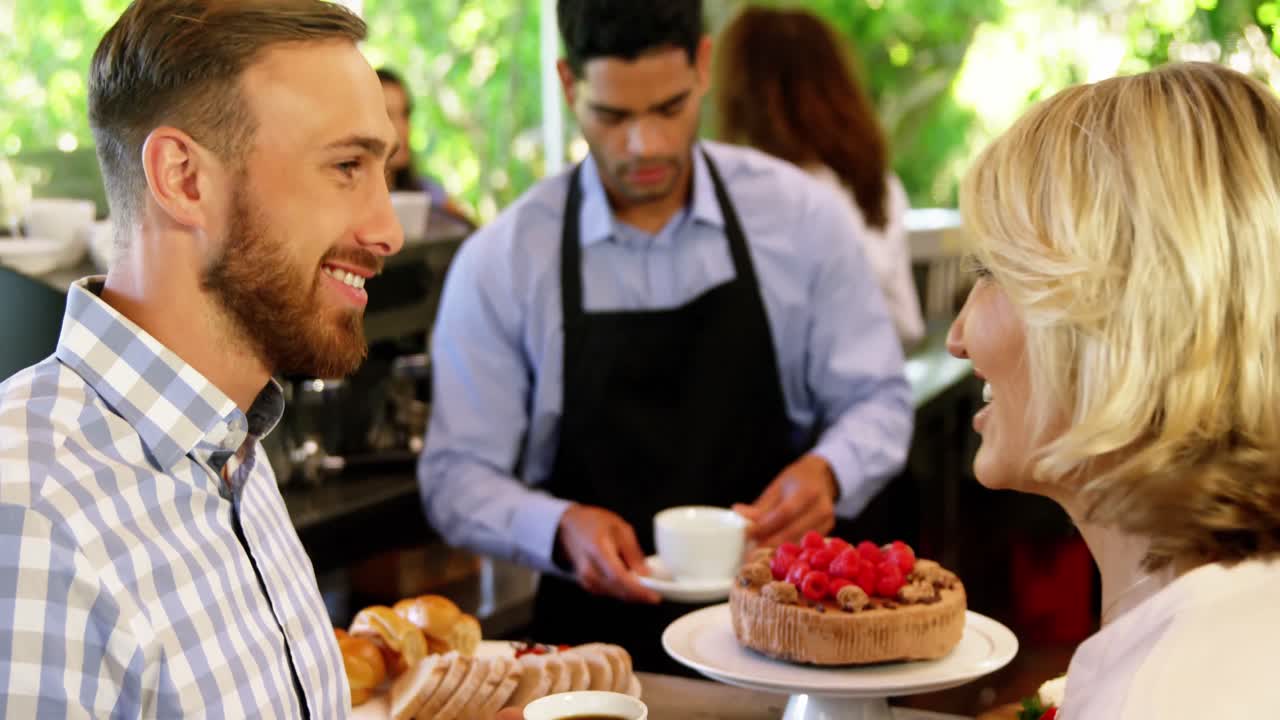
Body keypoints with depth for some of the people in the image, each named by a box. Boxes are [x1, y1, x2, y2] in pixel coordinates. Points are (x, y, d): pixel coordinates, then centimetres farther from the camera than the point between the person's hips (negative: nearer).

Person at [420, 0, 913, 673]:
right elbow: (456, 475, -1)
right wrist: (561, 529, -20)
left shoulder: (802, 216, 0)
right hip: (594, 638, -1)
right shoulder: (499, 262, -4)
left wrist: (827, 472, -15)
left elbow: (878, 401, 7)